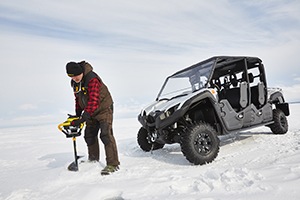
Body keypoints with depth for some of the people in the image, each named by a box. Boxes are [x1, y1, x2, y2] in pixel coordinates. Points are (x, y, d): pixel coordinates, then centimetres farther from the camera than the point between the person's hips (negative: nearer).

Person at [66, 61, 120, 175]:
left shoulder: (92, 79, -28)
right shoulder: (74, 82, 1)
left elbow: (93, 102, -34)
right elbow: (78, 98, 15)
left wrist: (83, 118, -36)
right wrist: (77, 114, 9)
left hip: (104, 109, -8)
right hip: (91, 112, 9)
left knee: (106, 135, -17)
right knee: (89, 136, 13)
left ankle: (113, 164, -13)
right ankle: (93, 161, 31)